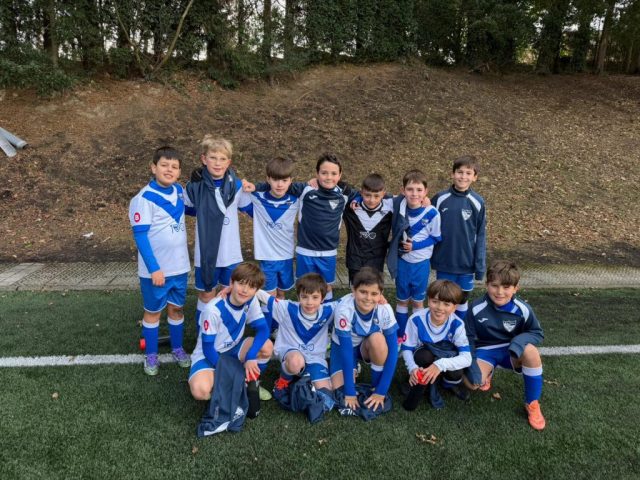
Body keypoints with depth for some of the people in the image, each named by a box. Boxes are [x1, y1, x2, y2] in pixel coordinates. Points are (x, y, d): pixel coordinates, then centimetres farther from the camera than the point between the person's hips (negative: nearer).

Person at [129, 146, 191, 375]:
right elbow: (140, 235, -18)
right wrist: (154, 268, -21)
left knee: (176, 308, 18)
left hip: (179, 266, 5)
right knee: (153, 311, 12)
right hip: (155, 269, -5)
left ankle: (177, 348, 35)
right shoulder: (145, 198, -18)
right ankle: (150, 354, 29)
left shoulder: (179, 191, 0)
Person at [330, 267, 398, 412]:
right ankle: (353, 369, 15)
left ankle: (376, 388, -11)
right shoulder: (344, 309, -34)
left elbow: (392, 351, -25)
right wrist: (350, 392, -29)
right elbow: (346, 350, -31)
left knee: (377, 339, -33)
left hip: (368, 347, 1)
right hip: (343, 346, -1)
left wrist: (381, 391, -27)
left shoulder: (385, 309, -29)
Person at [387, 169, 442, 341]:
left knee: (418, 301, 14)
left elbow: (435, 238, -8)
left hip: (420, 263, -2)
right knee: (402, 300, 16)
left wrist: (415, 246, -18)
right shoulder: (398, 205, -13)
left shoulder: (432, 214, -19)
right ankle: (401, 334, 32)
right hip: (402, 260, 2)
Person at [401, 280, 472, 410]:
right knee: (424, 355, -35)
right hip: (423, 363, -1)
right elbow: (407, 348, -13)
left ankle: (452, 382, 3)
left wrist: (441, 364, -45)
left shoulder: (457, 324, -22)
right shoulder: (416, 320, -23)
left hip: (447, 358, 1)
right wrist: (413, 368, -34)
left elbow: (467, 358, -27)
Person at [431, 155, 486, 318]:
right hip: (444, 261, 0)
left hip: (466, 262, 1)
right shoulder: (439, 199, -9)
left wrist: (480, 265, -3)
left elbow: (480, 236, -2)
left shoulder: (477, 202, -8)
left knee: (463, 297, 14)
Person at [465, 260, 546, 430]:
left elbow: (537, 333, -4)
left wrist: (520, 341, -27)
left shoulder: (523, 310, -17)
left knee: (530, 350, -33)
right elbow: (469, 339, -8)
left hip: (511, 350, 1)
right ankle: (488, 371, 15)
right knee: (473, 382, -27)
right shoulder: (476, 309, -19)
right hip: (485, 351, -1)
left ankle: (532, 404, -11)